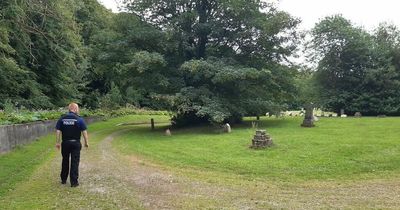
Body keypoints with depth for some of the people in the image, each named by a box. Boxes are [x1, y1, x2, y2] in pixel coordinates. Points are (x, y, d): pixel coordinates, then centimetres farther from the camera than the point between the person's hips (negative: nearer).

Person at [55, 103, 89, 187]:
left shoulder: (62, 119, 1)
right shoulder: (79, 119, -8)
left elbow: (58, 131, 0)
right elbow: (84, 132, -9)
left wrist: (57, 142, 6)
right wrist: (86, 142, 0)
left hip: (65, 143, 3)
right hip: (76, 143, -3)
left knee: (65, 161, 18)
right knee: (75, 163, 2)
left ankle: (63, 179, 29)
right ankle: (74, 182, 3)